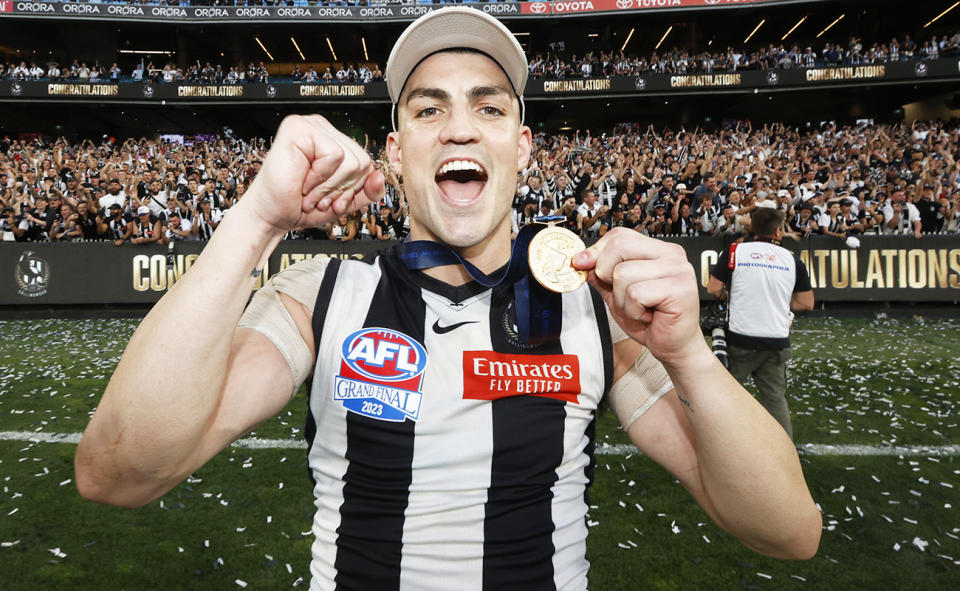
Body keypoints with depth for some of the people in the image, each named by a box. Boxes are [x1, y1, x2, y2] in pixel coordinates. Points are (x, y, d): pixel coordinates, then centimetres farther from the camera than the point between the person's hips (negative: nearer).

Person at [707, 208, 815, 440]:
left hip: (740, 339, -2)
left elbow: (713, 289, -4)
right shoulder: (792, 259, 5)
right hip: (777, 340, 2)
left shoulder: (735, 251, -2)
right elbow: (807, 302, 8)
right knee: (775, 397, 11)